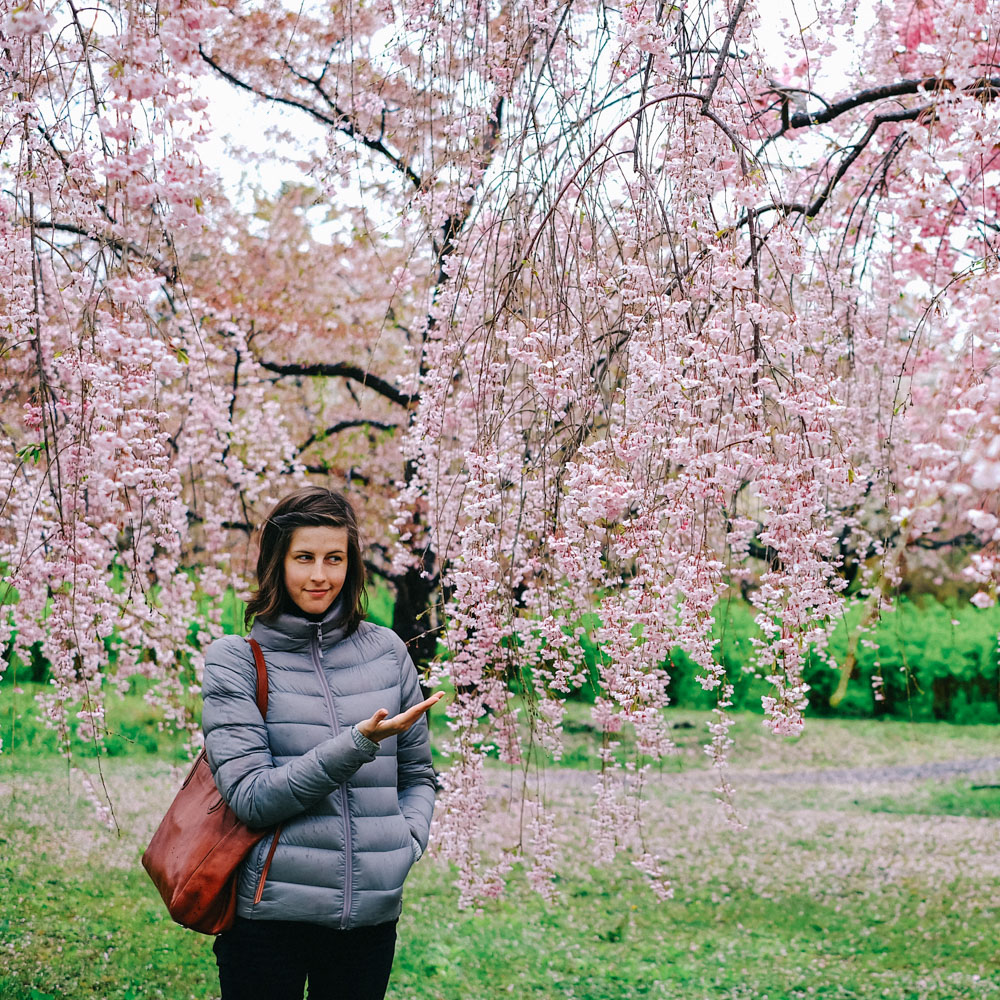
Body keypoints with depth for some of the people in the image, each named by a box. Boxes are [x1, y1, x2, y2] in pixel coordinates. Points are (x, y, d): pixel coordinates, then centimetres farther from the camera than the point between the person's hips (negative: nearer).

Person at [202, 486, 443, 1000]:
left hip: (372, 914, 3)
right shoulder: (235, 659, -4)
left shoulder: (385, 650, 6)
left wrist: (407, 843, -3)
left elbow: (417, 775, 16)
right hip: (269, 915, -3)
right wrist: (359, 743, -21)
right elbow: (250, 797, -13)